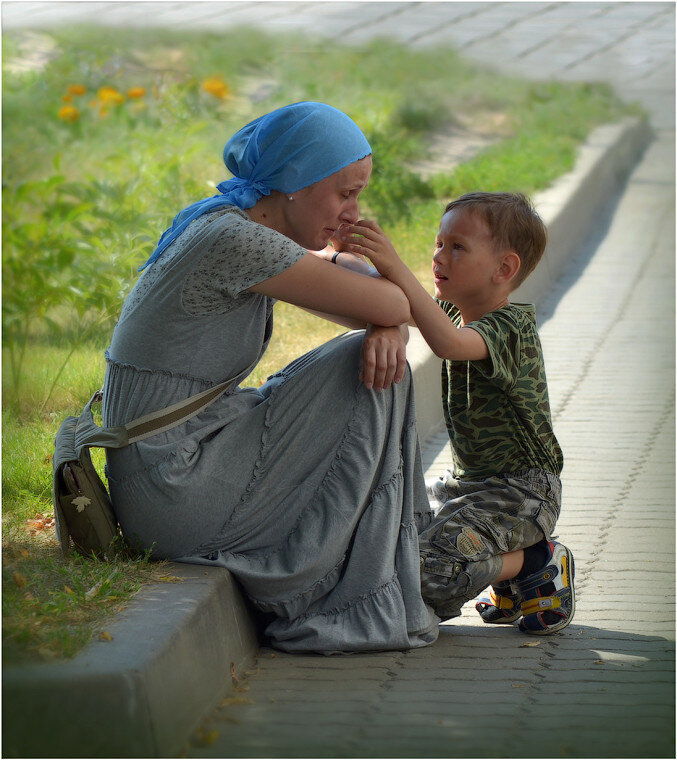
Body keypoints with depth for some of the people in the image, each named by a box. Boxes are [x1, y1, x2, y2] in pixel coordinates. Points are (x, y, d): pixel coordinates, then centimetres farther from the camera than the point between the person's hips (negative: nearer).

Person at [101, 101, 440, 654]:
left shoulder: (242, 232, 11)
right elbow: (391, 305, -19)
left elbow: (388, 305, 15)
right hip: (180, 498, -10)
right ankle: (359, 605, -2)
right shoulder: (233, 241, -20)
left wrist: (388, 326, -9)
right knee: (376, 383, -7)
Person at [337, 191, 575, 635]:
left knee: (433, 569, -26)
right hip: (467, 481, 10)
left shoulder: (512, 326, -22)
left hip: (522, 488, -10)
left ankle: (537, 564, -1)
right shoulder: (456, 310, 6)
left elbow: (450, 343, -42)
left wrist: (396, 269, -47)